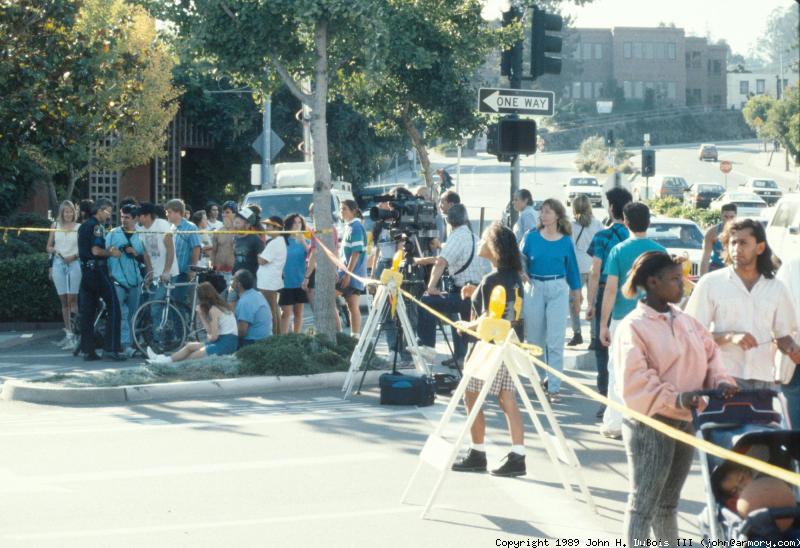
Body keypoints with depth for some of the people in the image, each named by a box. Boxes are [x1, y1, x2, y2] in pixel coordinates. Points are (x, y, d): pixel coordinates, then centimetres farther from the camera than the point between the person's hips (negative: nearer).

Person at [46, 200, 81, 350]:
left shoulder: (79, 227, 2)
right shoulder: (55, 226, 11)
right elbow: (49, 247, 15)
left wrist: (74, 256, -15)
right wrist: (53, 250, -7)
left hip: (74, 263, -3)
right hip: (58, 263, 3)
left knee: (72, 299, -11)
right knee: (63, 300, 4)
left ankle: (76, 333, -12)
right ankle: (68, 334, 7)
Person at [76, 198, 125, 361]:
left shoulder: (83, 226, 19)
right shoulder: (96, 226, -11)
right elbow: (95, 250, -20)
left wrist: (107, 251, 19)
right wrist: (111, 253, -4)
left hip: (85, 270, 9)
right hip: (97, 268, -9)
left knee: (87, 311, 7)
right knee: (113, 307, -6)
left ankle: (87, 351, 7)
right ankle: (111, 348, -11)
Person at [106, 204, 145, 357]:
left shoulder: (140, 236, 7)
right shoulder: (113, 234, 5)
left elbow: (146, 258, 7)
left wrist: (135, 253, -12)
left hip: (134, 281, 2)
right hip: (118, 280, -2)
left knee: (131, 315, 7)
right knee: (122, 314, -13)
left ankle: (129, 344, 14)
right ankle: (126, 344, -19)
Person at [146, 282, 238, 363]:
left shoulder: (213, 309, -12)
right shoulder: (220, 305, 15)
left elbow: (213, 336, -16)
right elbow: (210, 330, 10)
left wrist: (208, 338, 6)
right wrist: (201, 315, 5)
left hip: (225, 345, -10)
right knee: (190, 346, 17)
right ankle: (166, 359, 19)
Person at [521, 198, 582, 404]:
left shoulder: (566, 241, 1)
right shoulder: (532, 237, 1)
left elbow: (572, 269, 9)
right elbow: (521, 262, 6)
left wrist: (577, 296, 12)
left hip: (558, 290, -1)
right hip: (535, 288, 1)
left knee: (555, 341, -5)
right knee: (534, 339, 9)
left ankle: (554, 387, -2)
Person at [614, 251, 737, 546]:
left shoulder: (685, 321, 8)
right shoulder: (633, 327, -13)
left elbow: (709, 354, 12)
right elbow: (635, 381, -20)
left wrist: (721, 382, -9)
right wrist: (676, 398, -30)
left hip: (686, 422, 7)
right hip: (651, 425, -7)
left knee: (668, 501, 19)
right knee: (643, 502, -2)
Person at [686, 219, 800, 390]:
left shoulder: (777, 289, 13)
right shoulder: (710, 283, 3)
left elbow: (782, 336, 19)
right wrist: (730, 337, -15)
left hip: (764, 378, 3)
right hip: (723, 378, -3)